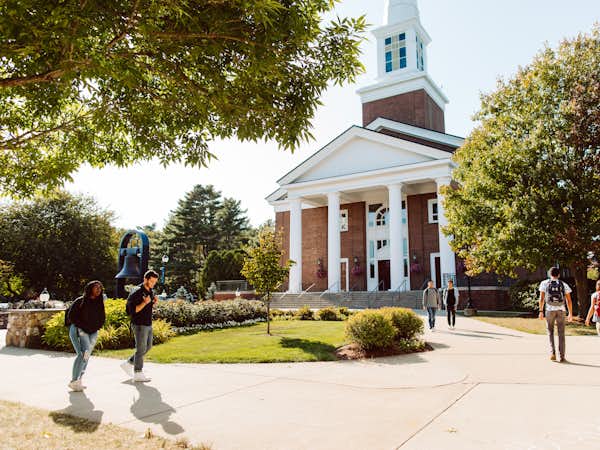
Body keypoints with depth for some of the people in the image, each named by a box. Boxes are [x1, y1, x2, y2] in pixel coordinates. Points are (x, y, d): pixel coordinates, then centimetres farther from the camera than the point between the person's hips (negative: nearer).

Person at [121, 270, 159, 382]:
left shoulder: (151, 292, 10)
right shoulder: (137, 292, -16)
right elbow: (132, 310, -18)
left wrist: (154, 302, 0)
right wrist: (145, 302, -28)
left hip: (148, 324, 9)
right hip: (139, 325, -9)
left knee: (148, 347, 15)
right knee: (141, 349, -2)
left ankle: (128, 364, 28)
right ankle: (138, 374, 7)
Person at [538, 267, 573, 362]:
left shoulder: (544, 283, 5)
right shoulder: (564, 284, 9)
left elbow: (541, 298, -2)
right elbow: (569, 300, 4)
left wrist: (541, 311, -1)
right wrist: (570, 313, 9)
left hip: (550, 310, -1)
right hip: (561, 310, 1)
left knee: (550, 332, 12)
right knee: (561, 334, 6)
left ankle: (552, 352, -1)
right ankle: (562, 356, 5)